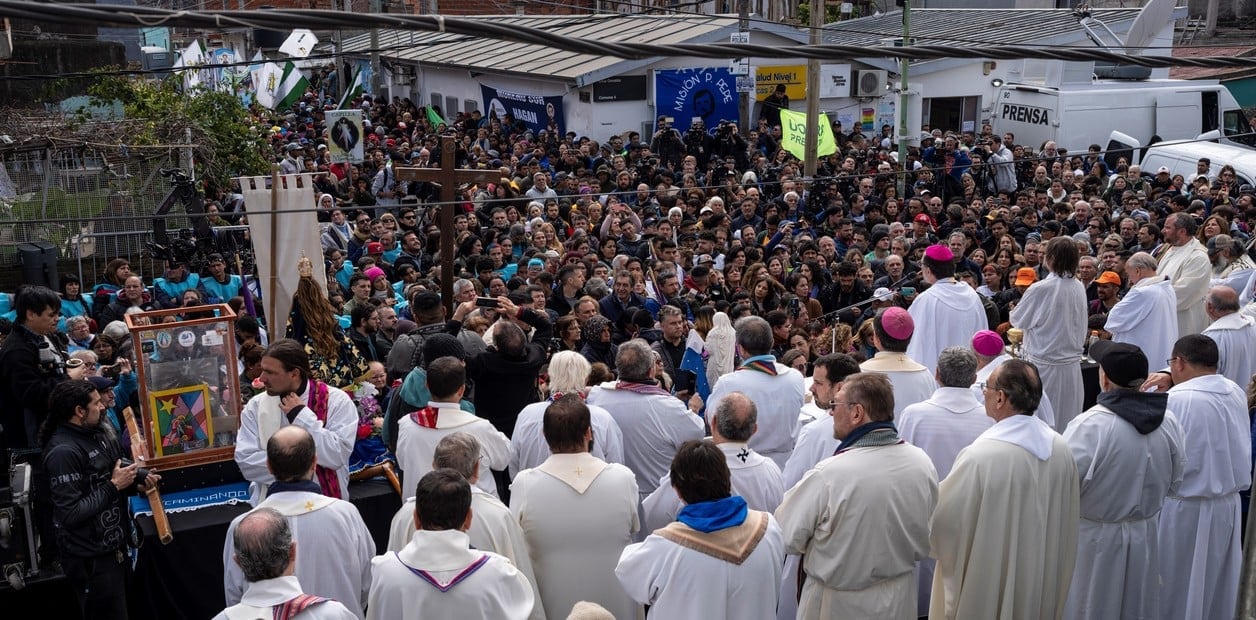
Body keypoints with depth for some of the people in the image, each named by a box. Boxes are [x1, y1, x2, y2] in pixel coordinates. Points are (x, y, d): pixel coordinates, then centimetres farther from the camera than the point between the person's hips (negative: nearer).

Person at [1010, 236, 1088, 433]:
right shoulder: (1079, 288, 0)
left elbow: (1017, 320, -4)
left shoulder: (1040, 290, -17)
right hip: (1072, 363, 5)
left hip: (1045, 364, -5)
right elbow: (1081, 325, 11)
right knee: (1068, 417, 11)